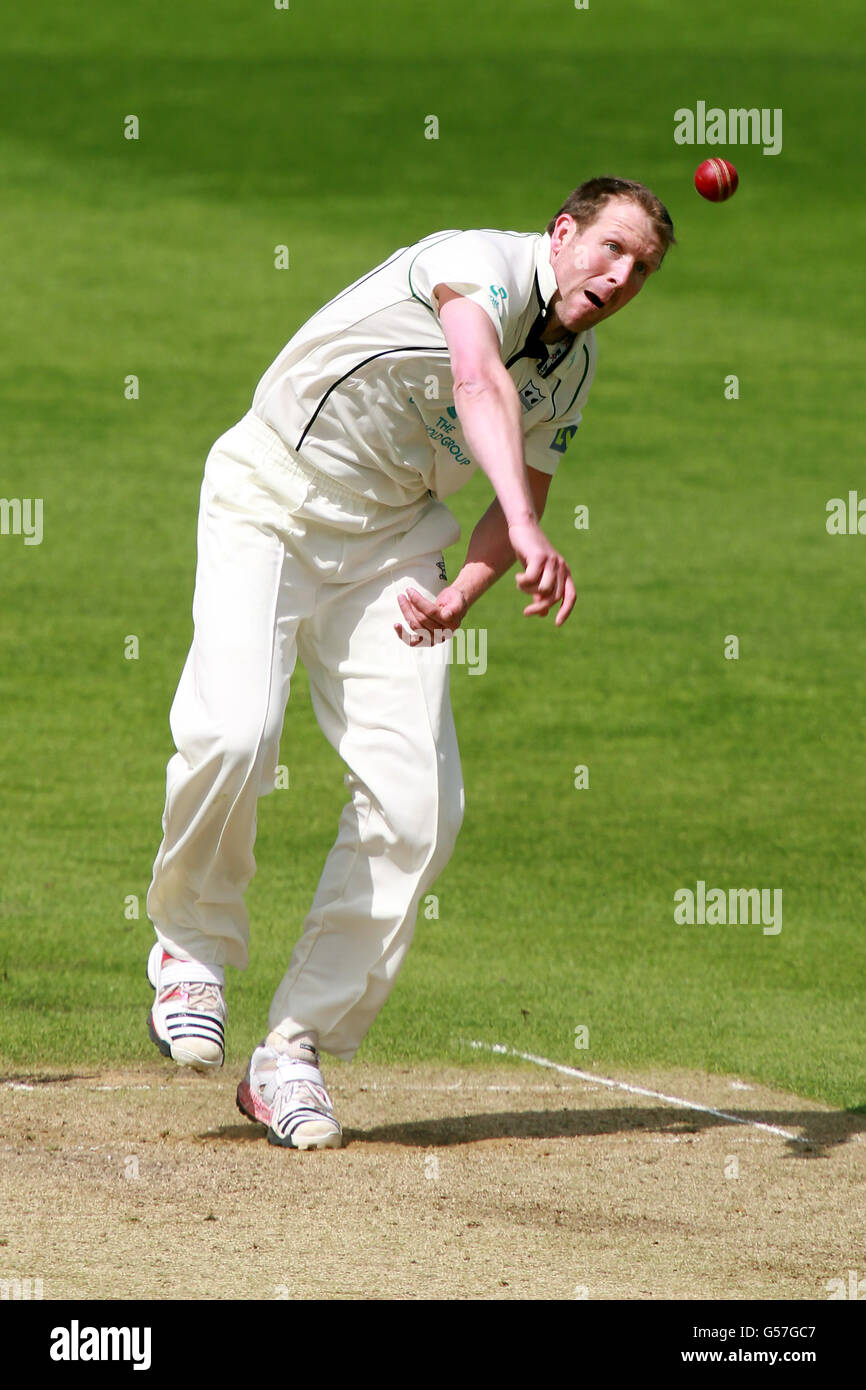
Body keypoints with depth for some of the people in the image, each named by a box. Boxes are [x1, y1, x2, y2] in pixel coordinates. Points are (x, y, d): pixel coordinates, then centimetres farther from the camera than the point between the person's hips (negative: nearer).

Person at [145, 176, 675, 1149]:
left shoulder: (574, 364, 3)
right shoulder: (487, 266, -21)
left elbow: (523, 494, 13)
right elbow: (478, 382, -42)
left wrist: (462, 593, -11)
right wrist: (528, 533, -59)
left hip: (392, 540, 6)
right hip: (270, 508, -6)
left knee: (417, 804, -10)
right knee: (232, 734, -27)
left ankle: (294, 1052, -1)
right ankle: (191, 948, 2)